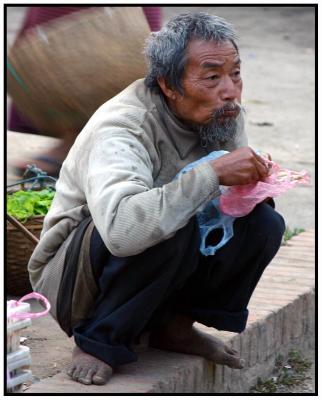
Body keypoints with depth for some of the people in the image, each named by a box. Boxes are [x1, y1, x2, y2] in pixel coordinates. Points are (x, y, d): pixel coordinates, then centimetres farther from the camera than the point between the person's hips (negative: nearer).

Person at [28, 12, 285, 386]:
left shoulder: (225, 114, -7)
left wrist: (255, 185, -18)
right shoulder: (122, 127, -29)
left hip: (169, 266, 7)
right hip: (72, 278, -7)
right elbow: (121, 228, -48)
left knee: (264, 223, -13)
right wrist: (214, 173, -44)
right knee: (168, 228, -36)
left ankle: (176, 326, 4)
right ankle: (99, 342, -15)